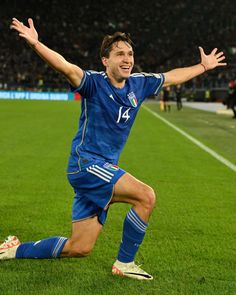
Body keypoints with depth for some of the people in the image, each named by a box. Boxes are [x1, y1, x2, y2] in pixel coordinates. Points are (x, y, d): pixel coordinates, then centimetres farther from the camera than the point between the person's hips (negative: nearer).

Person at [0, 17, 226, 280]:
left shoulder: (138, 84, 8)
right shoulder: (94, 82, -12)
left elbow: (173, 76, 23)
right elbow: (65, 67, -30)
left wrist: (204, 66, 32)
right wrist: (35, 44, -47)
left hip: (103, 168, 8)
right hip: (85, 162, -7)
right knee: (146, 196, -20)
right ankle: (124, 264, -3)